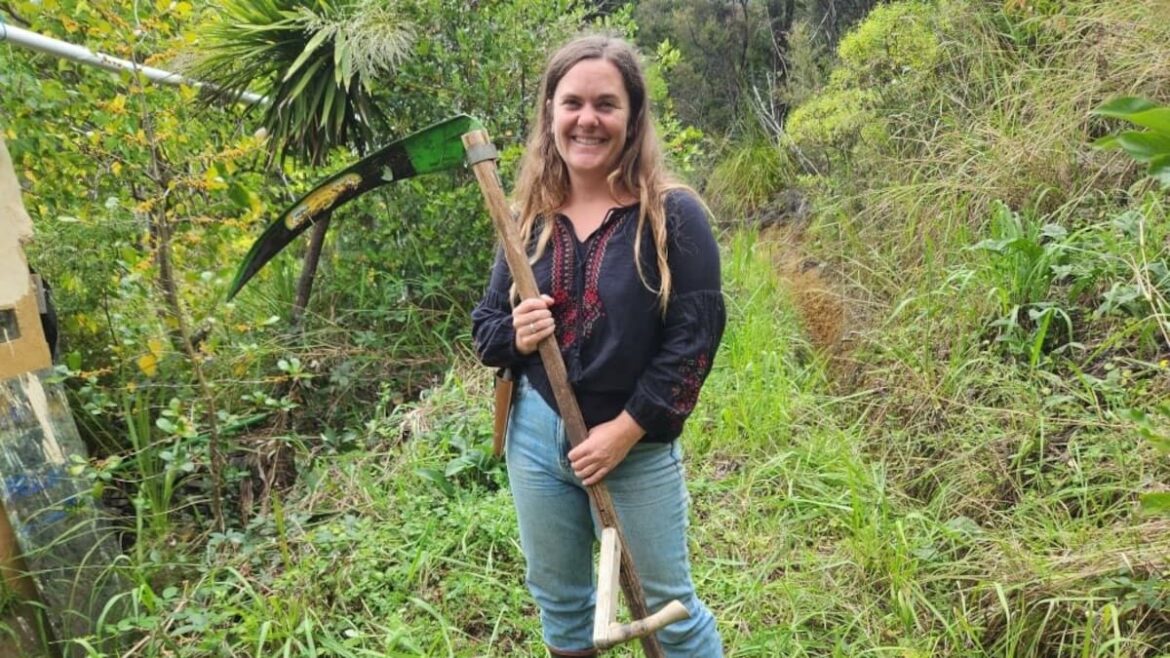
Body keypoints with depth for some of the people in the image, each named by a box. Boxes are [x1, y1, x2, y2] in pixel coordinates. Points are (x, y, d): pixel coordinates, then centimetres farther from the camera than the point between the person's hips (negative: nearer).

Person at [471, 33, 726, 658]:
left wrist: (625, 429, -17)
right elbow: (484, 326, 8)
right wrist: (516, 335, -15)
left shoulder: (672, 214, -12)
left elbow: (694, 337, -14)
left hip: (638, 447, -4)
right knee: (558, 599, 22)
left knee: (667, 606, 14)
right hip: (536, 435, 5)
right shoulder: (531, 216, 1)